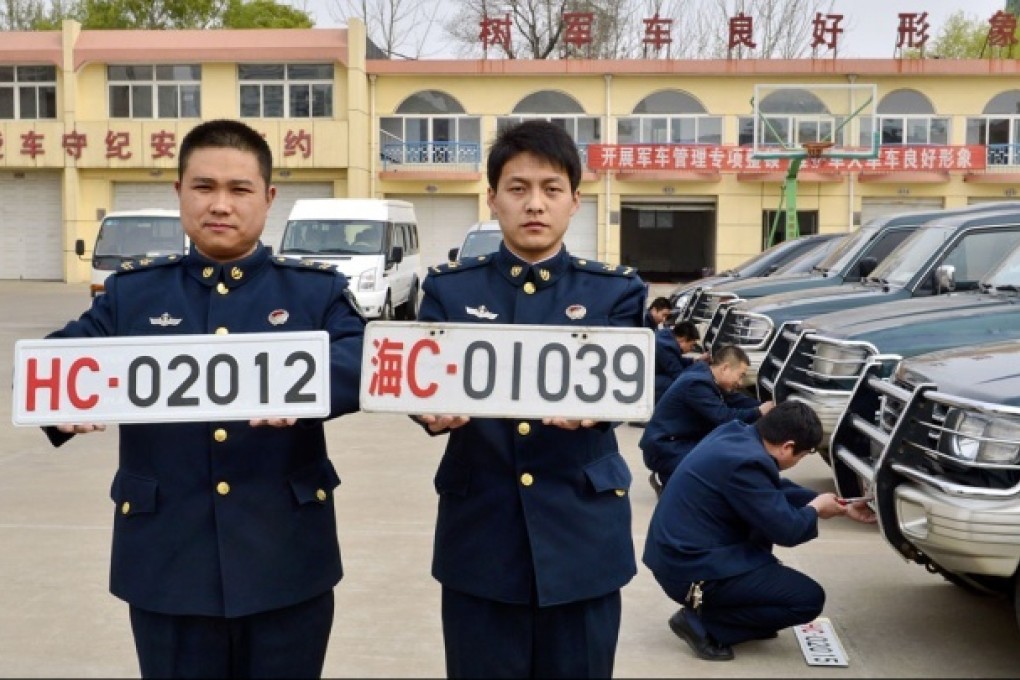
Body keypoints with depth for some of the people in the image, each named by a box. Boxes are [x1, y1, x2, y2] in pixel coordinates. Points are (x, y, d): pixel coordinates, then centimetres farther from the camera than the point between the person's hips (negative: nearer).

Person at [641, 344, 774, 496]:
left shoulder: (709, 379, 8)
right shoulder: (697, 383, -22)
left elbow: (739, 401, 7)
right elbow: (723, 418, -26)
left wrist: (766, 407, -7)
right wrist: (758, 413, -16)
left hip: (685, 441, 10)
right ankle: (669, 481, -2)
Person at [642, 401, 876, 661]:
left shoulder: (736, 434, 4)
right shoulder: (745, 461, -24)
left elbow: (776, 489, 18)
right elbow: (786, 529, -17)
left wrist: (841, 509, 20)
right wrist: (816, 508, 4)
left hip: (681, 553, 10)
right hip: (692, 570, -10)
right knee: (810, 598, -5)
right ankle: (701, 621, -4)